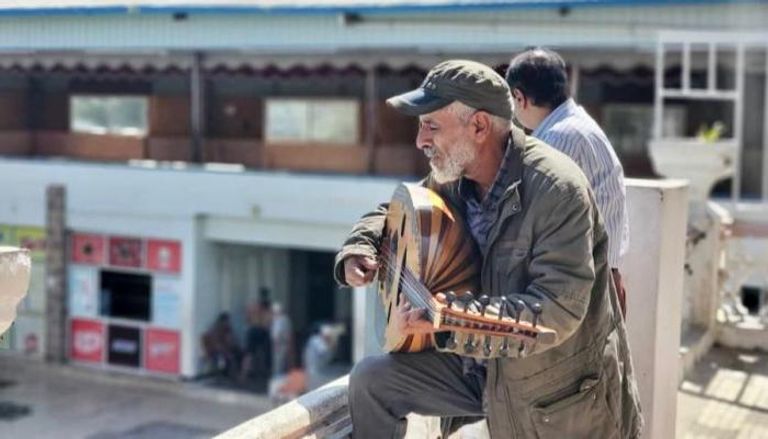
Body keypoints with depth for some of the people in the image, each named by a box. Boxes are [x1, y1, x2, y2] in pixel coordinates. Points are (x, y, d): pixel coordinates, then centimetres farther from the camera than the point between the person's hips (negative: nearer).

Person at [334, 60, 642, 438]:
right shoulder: (452, 180, -4)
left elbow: (557, 311, -32)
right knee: (372, 379, -2)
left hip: (562, 398, -6)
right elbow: (392, 212, 15)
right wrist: (358, 249, -7)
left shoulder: (557, 189, -25)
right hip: (485, 368, 6)